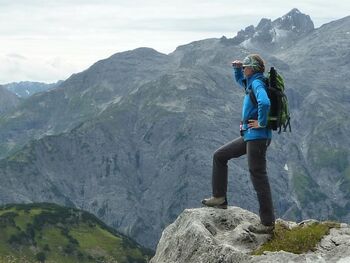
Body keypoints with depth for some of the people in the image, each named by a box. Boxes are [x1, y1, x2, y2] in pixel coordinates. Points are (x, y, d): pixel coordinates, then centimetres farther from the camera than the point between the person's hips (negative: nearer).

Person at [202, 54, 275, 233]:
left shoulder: (257, 83, -15)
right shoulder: (252, 83, 15)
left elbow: (264, 103, -36)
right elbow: (240, 80, 37)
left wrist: (262, 123, -23)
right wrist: (237, 68, 17)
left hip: (257, 136, -10)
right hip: (249, 136, 10)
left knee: (258, 176, -6)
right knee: (219, 156, 17)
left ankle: (268, 223, 1)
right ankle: (219, 198, 21)